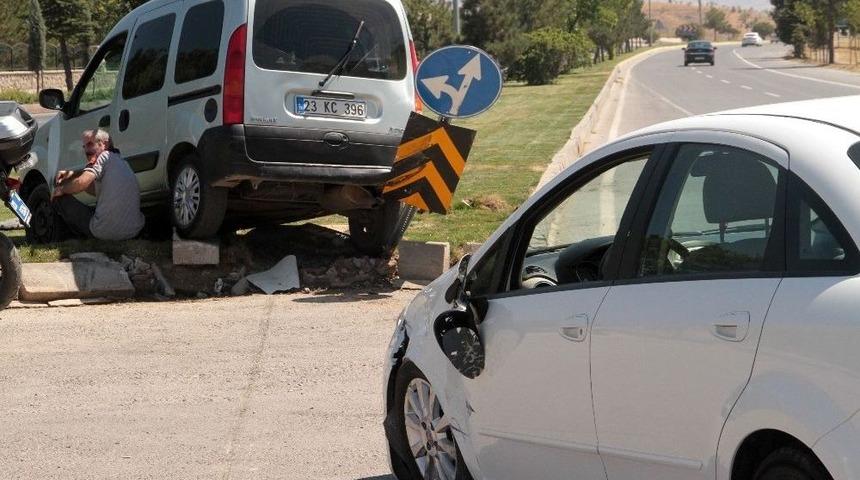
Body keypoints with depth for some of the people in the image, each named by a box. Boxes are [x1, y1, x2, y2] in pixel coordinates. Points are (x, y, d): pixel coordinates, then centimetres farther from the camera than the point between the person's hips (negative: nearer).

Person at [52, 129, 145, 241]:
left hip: (105, 233, -10)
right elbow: (95, 189, 27)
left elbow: (82, 183, -18)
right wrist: (71, 175, 18)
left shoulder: (106, 156, -5)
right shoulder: (122, 162, 22)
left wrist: (62, 189, 2)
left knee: (60, 198, 5)